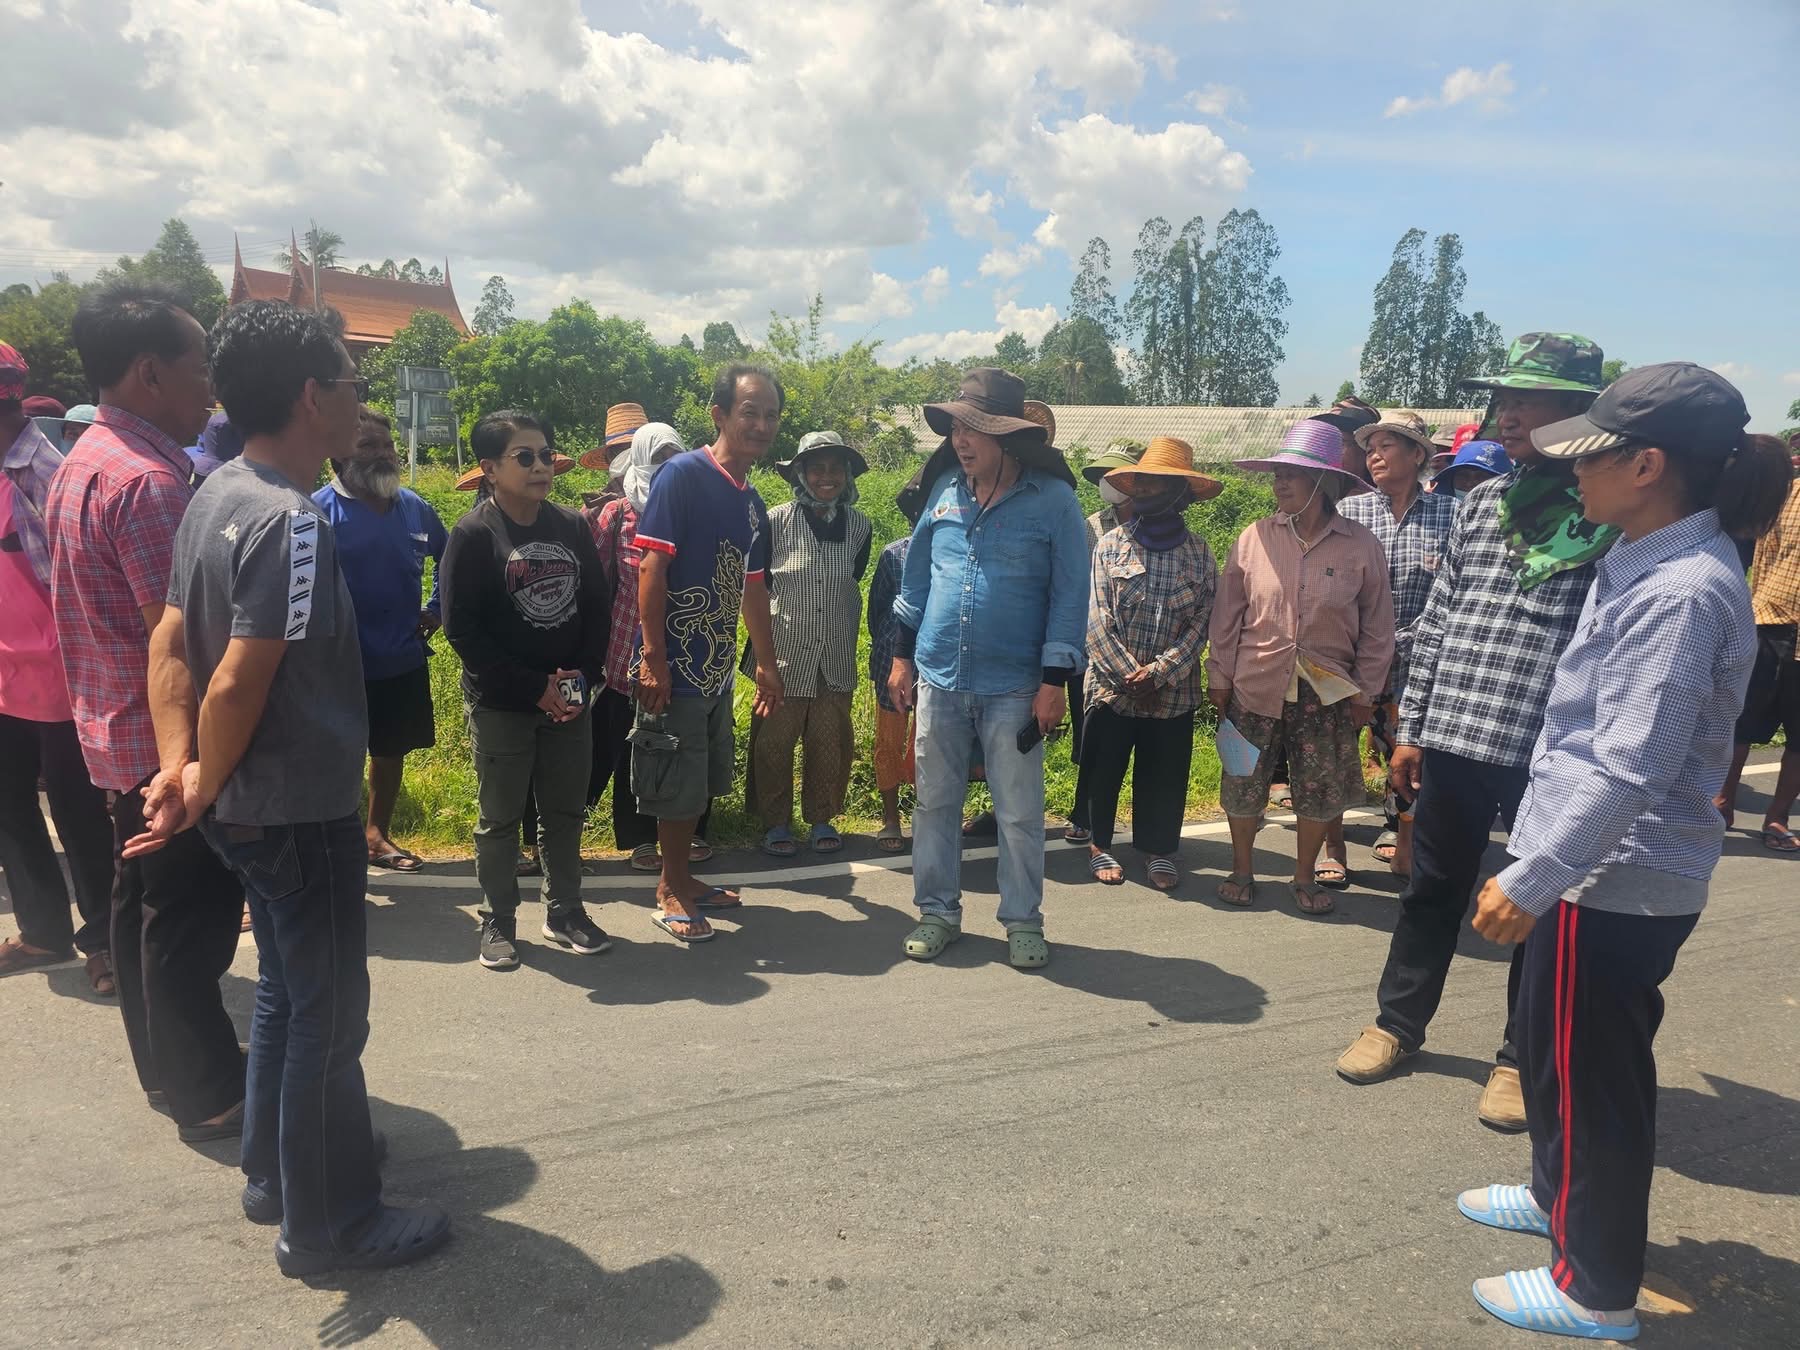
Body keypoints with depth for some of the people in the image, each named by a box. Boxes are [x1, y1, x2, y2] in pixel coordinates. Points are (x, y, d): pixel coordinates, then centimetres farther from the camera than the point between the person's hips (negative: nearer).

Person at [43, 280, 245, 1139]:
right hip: (174, 741, -10)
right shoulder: (148, 482, -23)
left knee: (143, 902, 18)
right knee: (190, 920, 2)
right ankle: (209, 1096, 16)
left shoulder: (81, 464, 9)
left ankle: (165, 1069, 34)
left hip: (118, 733, 10)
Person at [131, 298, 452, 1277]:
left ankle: (275, 1174, 41)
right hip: (302, 813, -9)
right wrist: (203, 791, -11)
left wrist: (179, 766, -2)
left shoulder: (216, 496, 5)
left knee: (285, 991, 24)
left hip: (252, 809, 10)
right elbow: (239, 684, -25)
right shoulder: (294, 523, -24)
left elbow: (169, 641, 4)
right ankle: (329, 1224, 22)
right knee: (329, 1017, 6)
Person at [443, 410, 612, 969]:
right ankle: (498, 922, 23)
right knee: (501, 818, 8)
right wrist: (534, 688, -16)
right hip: (501, 705, -4)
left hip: (571, 699, 4)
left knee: (565, 813, 12)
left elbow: (598, 607, 6)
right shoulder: (473, 534, -10)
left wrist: (586, 678, -7)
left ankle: (565, 911, 28)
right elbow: (462, 628, -14)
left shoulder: (572, 526, 3)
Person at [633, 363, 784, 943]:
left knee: (700, 785, 17)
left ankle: (680, 879, 32)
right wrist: (653, 657, -21)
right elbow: (651, 567, -17)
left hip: (718, 669, 8)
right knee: (677, 788, 3)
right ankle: (670, 891, 19)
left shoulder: (752, 502, 11)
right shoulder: (683, 475, -13)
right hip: (676, 667, -8)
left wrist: (767, 664, 22)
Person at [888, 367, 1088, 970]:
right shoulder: (945, 488, 4)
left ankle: (1023, 921, 22)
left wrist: (1055, 681, -10)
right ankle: (938, 911, 26)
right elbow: (917, 574, 12)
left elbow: (1069, 596, -7)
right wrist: (903, 655, 11)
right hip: (939, 678, 4)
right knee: (934, 803, 11)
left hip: (1013, 687, -4)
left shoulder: (1054, 501, -7)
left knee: (1019, 813, 5)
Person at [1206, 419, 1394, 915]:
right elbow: (1227, 614, 1)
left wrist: (1365, 689, 1)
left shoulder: (1361, 545, -7)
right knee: (1243, 785, 10)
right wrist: (1219, 676, 1)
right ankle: (1241, 869, 32)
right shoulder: (1255, 537, -5)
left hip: (1326, 690, 0)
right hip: (1256, 685, 1)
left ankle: (1304, 877, 32)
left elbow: (1377, 626, 1)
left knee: (1320, 791, 10)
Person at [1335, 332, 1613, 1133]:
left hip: (1550, 751, -4)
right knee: (1433, 889, 17)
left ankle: (1522, 1058, 30)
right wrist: (1410, 727, 9)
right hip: (1452, 737, 4)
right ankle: (1397, 1022, 35)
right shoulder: (1480, 503, 9)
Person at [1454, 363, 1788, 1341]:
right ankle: (1558, 1193, 47)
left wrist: (1531, 883, -26)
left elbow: (1627, 772, -28)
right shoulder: (1647, 562, 8)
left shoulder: (1682, 591, -24)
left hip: (1615, 883, -10)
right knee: (1550, 1042, 25)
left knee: (1595, 1075, 6)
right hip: (1593, 868, 10)